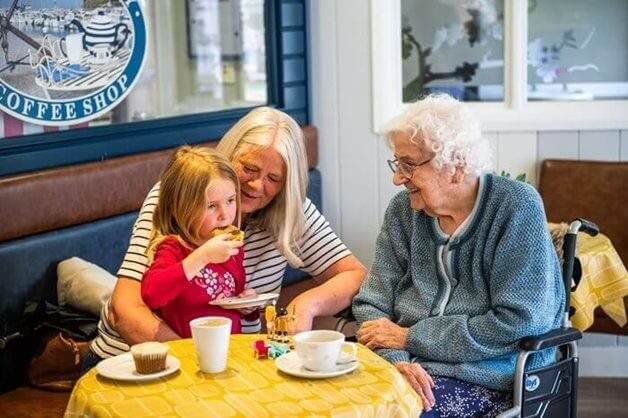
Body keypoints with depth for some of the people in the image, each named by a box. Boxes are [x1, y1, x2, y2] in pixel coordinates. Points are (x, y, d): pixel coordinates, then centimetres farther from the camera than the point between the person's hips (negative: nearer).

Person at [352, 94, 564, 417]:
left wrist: (410, 337, -13)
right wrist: (394, 359, -17)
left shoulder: (516, 206, -10)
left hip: (484, 376, -4)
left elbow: (518, 323, -16)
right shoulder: (403, 209, 4)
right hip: (411, 366, 5)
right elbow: (371, 304, 5)